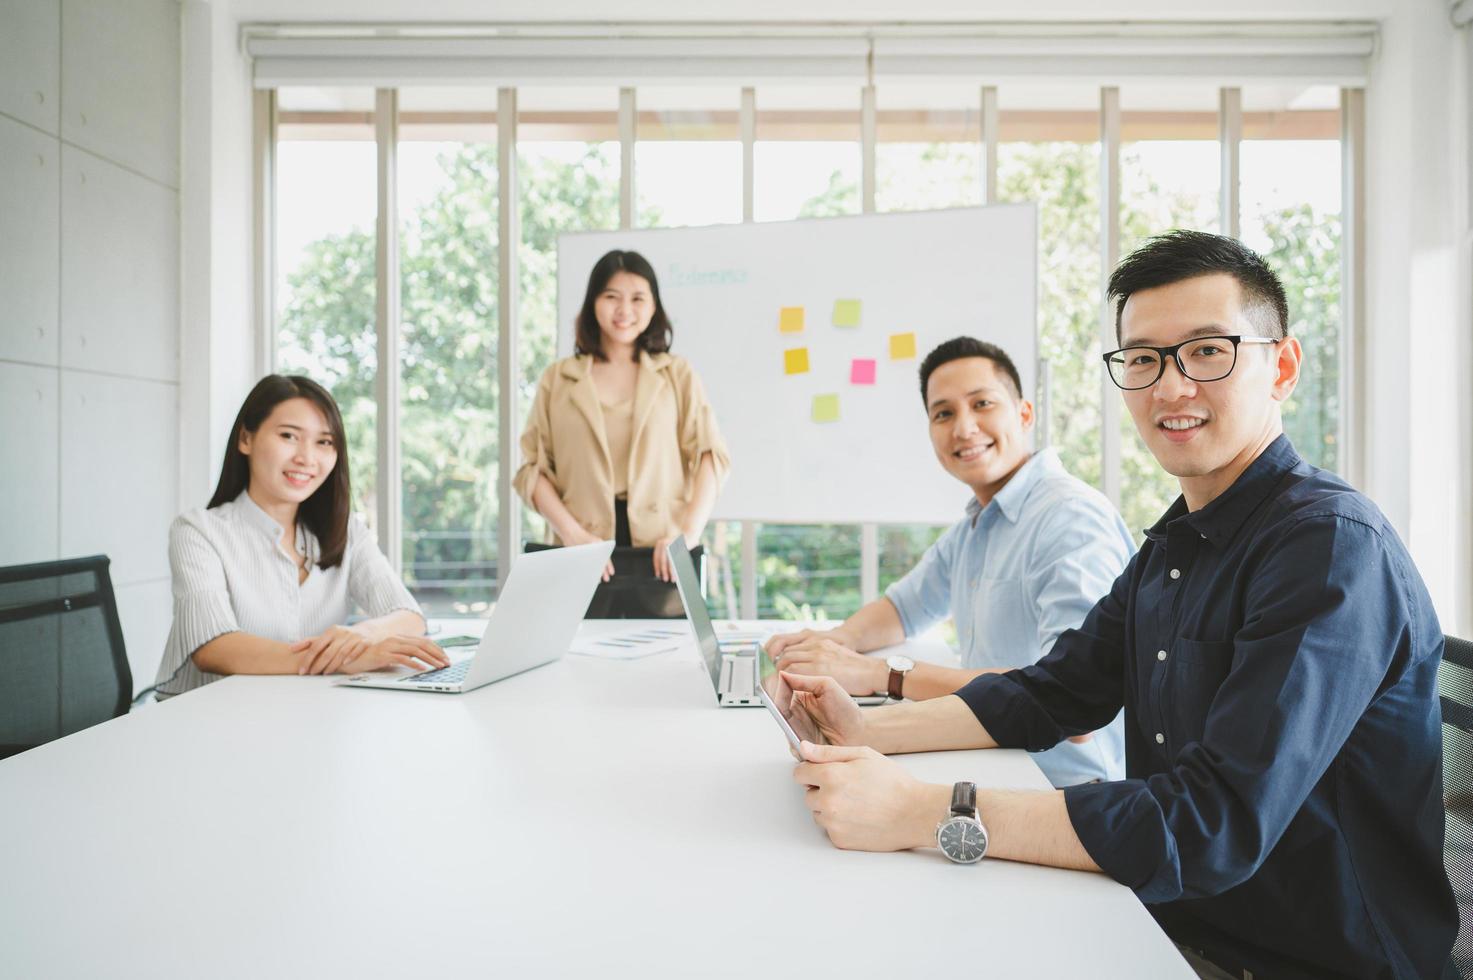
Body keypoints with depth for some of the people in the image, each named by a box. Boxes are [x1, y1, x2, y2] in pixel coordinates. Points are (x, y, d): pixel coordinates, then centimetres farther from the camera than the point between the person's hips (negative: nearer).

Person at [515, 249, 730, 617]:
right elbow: (533, 468, 5)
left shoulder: (678, 376, 10)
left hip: (661, 558, 0)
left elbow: (710, 455, 1)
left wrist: (688, 533, -12)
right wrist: (574, 535, -9)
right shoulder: (557, 379, 11)